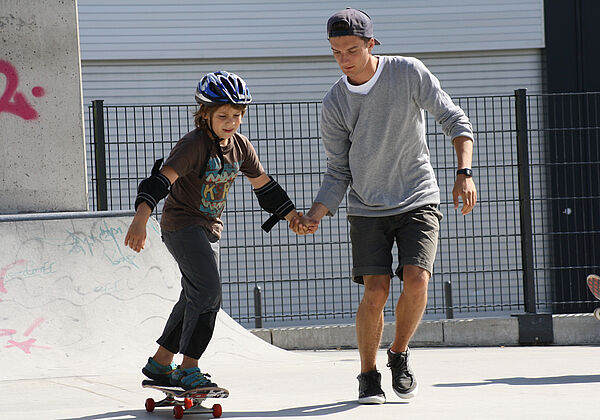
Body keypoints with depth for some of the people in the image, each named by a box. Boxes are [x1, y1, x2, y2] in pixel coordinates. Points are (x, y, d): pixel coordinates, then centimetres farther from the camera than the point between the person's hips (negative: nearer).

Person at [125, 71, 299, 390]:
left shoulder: (240, 146, 2)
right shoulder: (194, 145, -21)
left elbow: (263, 185, 16)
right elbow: (162, 178, -33)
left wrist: (293, 216, 15)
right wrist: (141, 219, -47)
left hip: (209, 229, 8)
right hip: (181, 224, -8)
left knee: (195, 299, 14)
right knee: (209, 292, -20)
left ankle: (160, 363, 27)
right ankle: (189, 369, -16)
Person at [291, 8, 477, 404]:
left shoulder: (409, 72, -10)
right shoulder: (334, 105, -5)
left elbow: (455, 119, -4)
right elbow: (338, 173, 2)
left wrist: (464, 173, -16)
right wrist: (315, 216, -14)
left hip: (419, 201, -1)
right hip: (367, 209, 1)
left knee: (416, 281, -18)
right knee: (375, 293, -12)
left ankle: (400, 355, 8)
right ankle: (368, 375, 8)